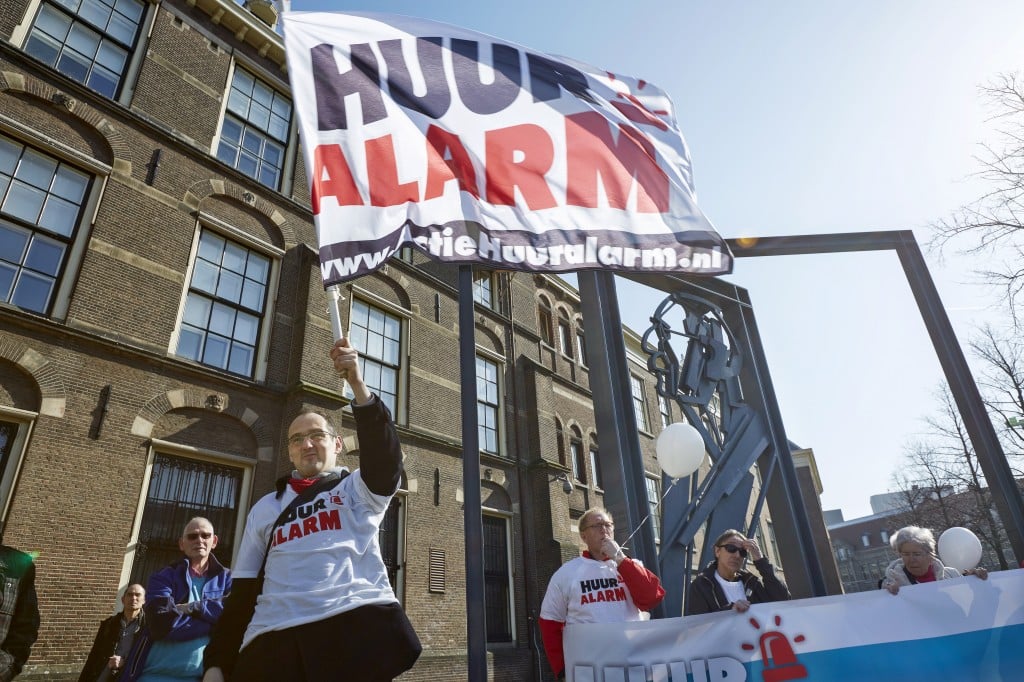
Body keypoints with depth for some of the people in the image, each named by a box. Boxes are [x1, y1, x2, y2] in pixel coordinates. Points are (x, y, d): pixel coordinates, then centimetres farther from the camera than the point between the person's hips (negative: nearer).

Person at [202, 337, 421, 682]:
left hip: (357, 627, -3)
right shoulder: (265, 508, 21)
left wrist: (358, 385, -23)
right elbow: (243, 591, 20)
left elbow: (385, 458, -11)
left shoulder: (357, 489, 11)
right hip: (273, 641, 4)